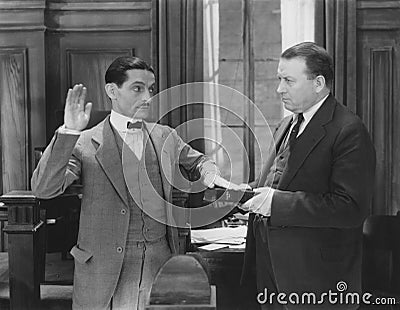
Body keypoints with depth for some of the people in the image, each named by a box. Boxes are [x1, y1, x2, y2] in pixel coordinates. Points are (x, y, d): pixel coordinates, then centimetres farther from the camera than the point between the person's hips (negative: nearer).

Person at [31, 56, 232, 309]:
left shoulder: (167, 137, 9)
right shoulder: (85, 144, -4)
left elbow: (197, 162, 25)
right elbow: (43, 189, -14)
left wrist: (210, 174, 1)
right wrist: (68, 131, -23)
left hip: (161, 260, 3)